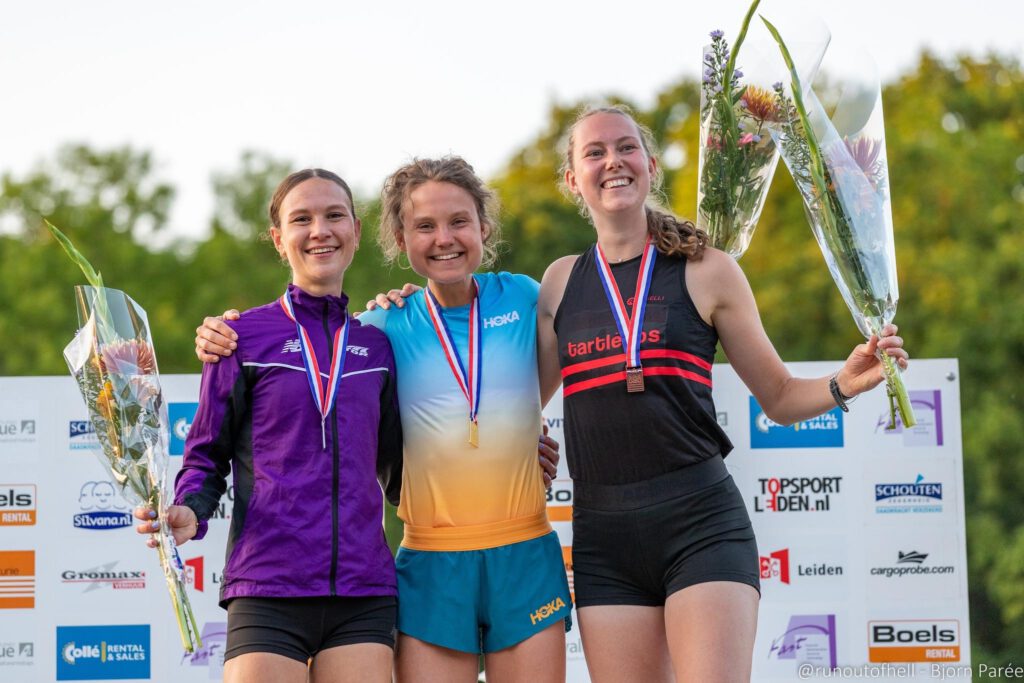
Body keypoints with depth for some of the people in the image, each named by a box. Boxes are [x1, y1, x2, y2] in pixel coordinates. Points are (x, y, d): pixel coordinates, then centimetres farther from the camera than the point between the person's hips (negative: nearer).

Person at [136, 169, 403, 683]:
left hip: (364, 593, 3)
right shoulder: (243, 335, 4)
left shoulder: (378, 344, 14)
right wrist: (189, 511, -11)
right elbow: (207, 453, 6)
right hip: (267, 590, -3)